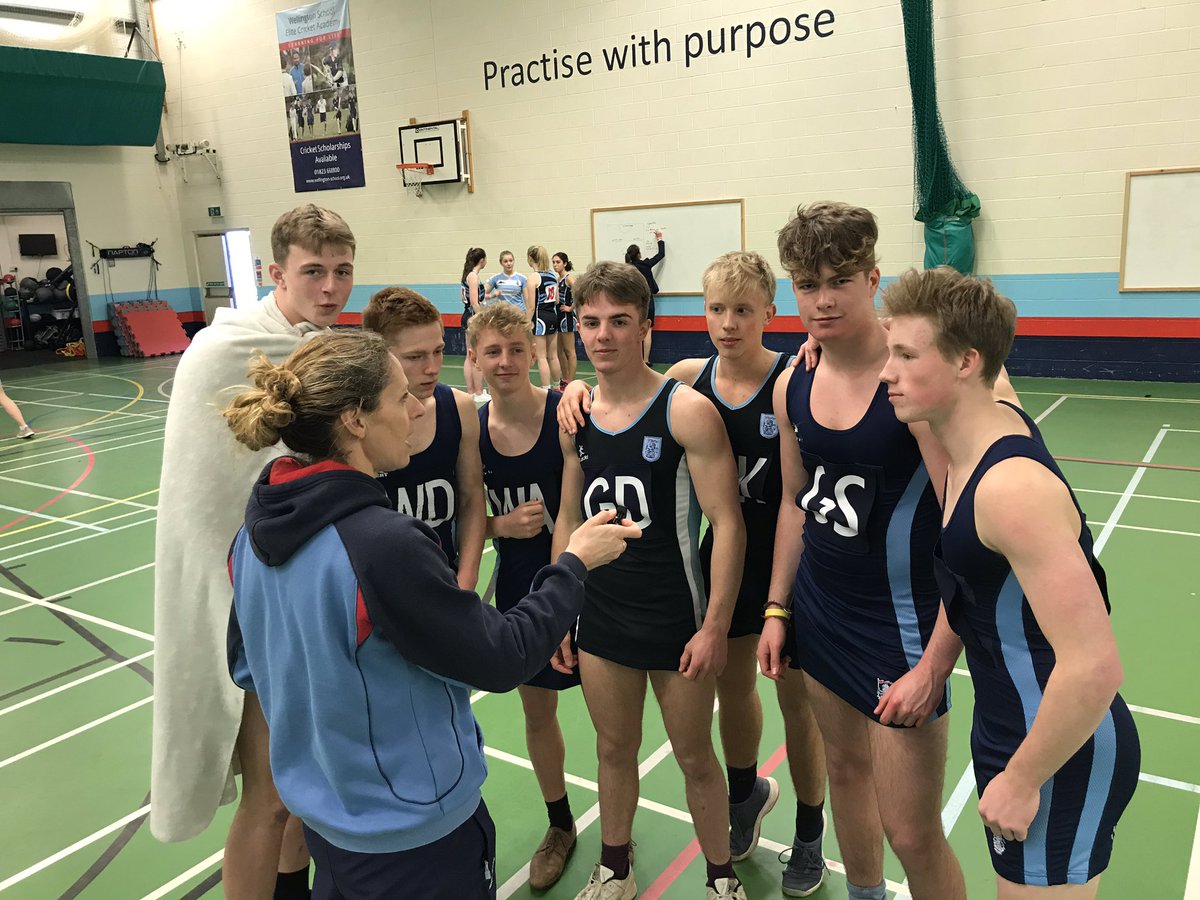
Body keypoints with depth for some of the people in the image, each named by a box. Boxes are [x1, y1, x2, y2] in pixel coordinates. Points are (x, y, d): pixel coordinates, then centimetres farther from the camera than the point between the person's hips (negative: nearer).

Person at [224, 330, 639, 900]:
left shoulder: (257, 530, -7)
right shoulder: (382, 545, -31)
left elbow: (245, 667, 7)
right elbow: (501, 659, -21)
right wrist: (574, 564, -10)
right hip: (415, 834, -7)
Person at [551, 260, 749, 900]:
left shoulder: (687, 410, -14)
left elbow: (726, 524, -15)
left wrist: (714, 626, -17)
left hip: (675, 622, -4)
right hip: (600, 617, 5)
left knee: (694, 757, 13)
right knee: (613, 750, 19)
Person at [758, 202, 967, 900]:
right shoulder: (792, 388, 0)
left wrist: (934, 666, -20)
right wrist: (778, 609, 12)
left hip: (900, 621, -6)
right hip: (820, 610, 6)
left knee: (911, 833, 1)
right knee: (845, 766, 23)